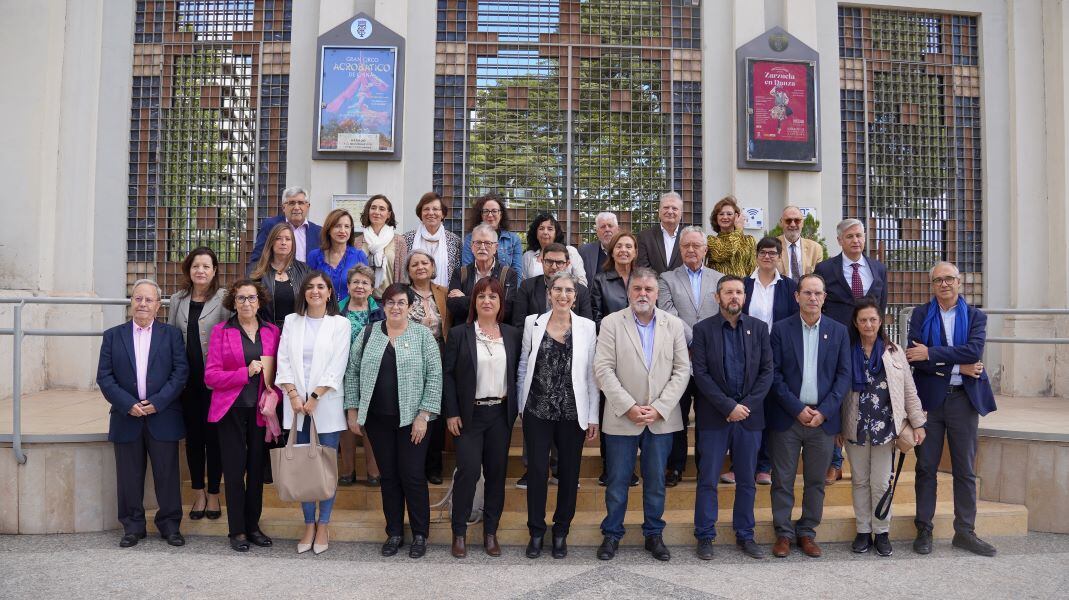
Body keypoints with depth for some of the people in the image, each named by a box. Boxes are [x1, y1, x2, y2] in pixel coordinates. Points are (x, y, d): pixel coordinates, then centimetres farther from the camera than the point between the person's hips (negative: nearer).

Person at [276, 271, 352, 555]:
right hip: (296, 403, 3)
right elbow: (283, 361, 5)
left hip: (326, 403, -2)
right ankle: (309, 524, 16)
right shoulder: (291, 321, 11)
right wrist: (293, 394, -7)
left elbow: (337, 366, -5)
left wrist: (314, 397, -11)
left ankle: (323, 525, 12)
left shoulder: (340, 324, 2)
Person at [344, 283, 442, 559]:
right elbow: (352, 373, 9)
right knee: (388, 475, 10)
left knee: (412, 475, 0)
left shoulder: (423, 335, -2)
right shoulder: (368, 335, 7)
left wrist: (423, 415, -11)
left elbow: (434, 376, -5)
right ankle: (394, 532, 23)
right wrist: (352, 409, 4)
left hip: (411, 418, -3)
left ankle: (420, 534, 15)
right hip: (377, 418, 3)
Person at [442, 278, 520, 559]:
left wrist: (514, 409, 3)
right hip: (469, 414, -3)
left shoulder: (512, 334, 7)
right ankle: (459, 532, 8)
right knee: (468, 471, -7)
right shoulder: (459, 334, -1)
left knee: (496, 473, 7)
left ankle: (490, 532, 19)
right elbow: (447, 374, -2)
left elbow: (517, 372, 10)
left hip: (501, 414, 3)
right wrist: (451, 413, -7)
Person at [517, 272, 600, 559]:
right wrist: (521, 406, 5)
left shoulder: (587, 327, 0)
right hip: (537, 411, 0)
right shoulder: (533, 322, 2)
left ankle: (561, 532, 26)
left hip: (572, 414, 0)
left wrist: (593, 416, -1)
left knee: (569, 473, 9)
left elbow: (592, 374, 1)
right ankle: (536, 532, 21)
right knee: (537, 472, 4)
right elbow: (524, 366, 8)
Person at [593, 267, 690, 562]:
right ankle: (611, 534, 22)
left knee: (656, 480, 11)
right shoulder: (611, 323, -2)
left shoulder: (674, 325, 4)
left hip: (662, 418, 2)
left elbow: (682, 370, 1)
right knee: (617, 480, 7)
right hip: (622, 417, -2)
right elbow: (603, 369, -8)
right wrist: (629, 407, -14)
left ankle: (654, 534, 26)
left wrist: (659, 408, -9)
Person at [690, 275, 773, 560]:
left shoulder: (759, 328, 6)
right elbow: (700, 374, -8)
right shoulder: (703, 329, -2)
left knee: (747, 480, 11)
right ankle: (705, 537, 14)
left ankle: (745, 535, 23)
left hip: (750, 414, 3)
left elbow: (767, 371, 2)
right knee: (708, 480, 3)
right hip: (714, 416, -2)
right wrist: (728, 406, -13)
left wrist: (747, 405, -9)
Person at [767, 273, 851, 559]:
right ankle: (784, 533, 17)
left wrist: (824, 411, -8)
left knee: (816, 481, 9)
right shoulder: (781, 329, 0)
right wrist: (797, 409, -10)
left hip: (823, 418, 2)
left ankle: (807, 532, 23)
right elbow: (774, 374, -3)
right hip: (787, 417, -1)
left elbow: (844, 375, 2)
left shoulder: (839, 331, 5)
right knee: (783, 480, 4)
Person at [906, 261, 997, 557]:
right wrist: (958, 367, -14)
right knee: (926, 468, 7)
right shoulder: (920, 314, 2)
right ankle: (924, 530, 17)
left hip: (964, 399, 1)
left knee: (965, 470, 9)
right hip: (930, 398, -1)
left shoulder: (975, 317, 5)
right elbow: (915, 357, -10)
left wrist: (931, 353, -18)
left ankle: (965, 532, 20)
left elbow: (974, 350, -14)